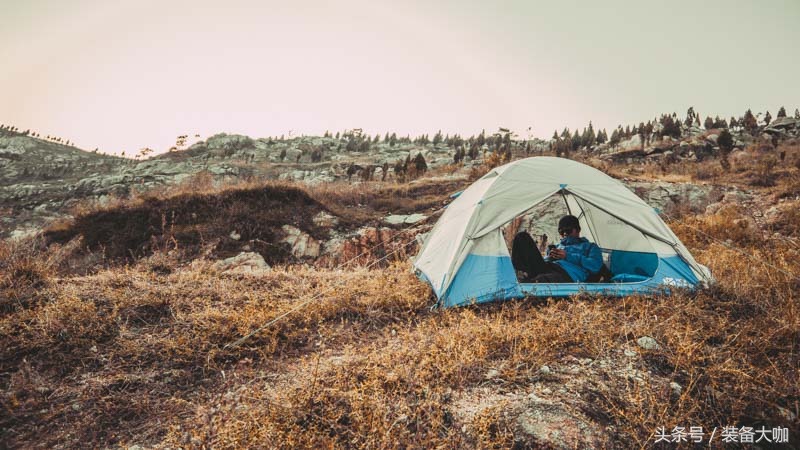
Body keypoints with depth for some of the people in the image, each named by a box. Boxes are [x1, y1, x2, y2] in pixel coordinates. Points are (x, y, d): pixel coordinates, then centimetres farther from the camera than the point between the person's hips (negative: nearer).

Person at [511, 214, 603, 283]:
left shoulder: (590, 246, 30)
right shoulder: (558, 246, 42)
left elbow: (596, 266, 7)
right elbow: (543, 261, 29)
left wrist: (568, 256, 1)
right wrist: (549, 258, 5)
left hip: (569, 275, -5)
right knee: (522, 236, -13)